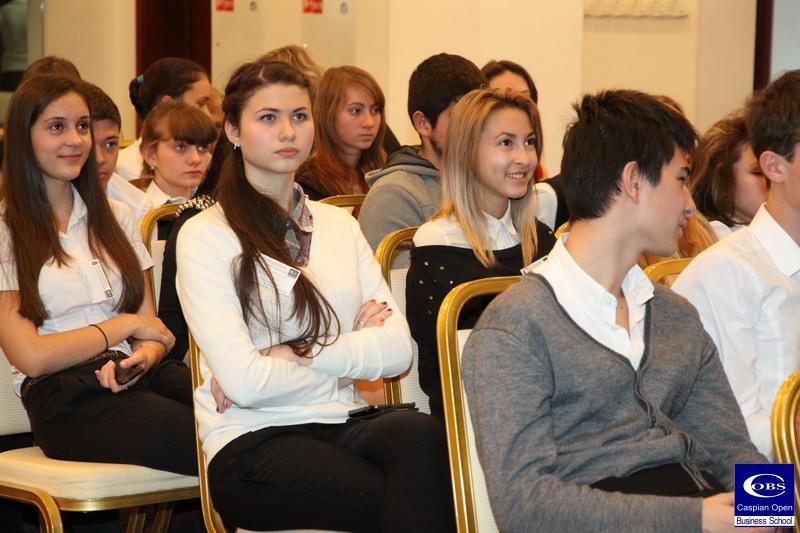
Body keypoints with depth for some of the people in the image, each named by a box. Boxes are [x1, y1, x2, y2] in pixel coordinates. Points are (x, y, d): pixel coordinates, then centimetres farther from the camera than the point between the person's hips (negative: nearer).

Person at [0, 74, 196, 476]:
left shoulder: (114, 217, 22)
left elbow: (151, 328, 16)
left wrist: (145, 355, -8)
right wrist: (126, 325, 1)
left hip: (135, 377, 6)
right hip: (64, 401, -5)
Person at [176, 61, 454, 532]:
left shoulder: (339, 224, 17)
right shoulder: (206, 236, 0)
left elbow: (398, 349, 4)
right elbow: (245, 381, -11)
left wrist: (299, 353, -8)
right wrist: (351, 352, 2)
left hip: (342, 427, 5)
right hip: (252, 442, -5)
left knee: (420, 433, -31)